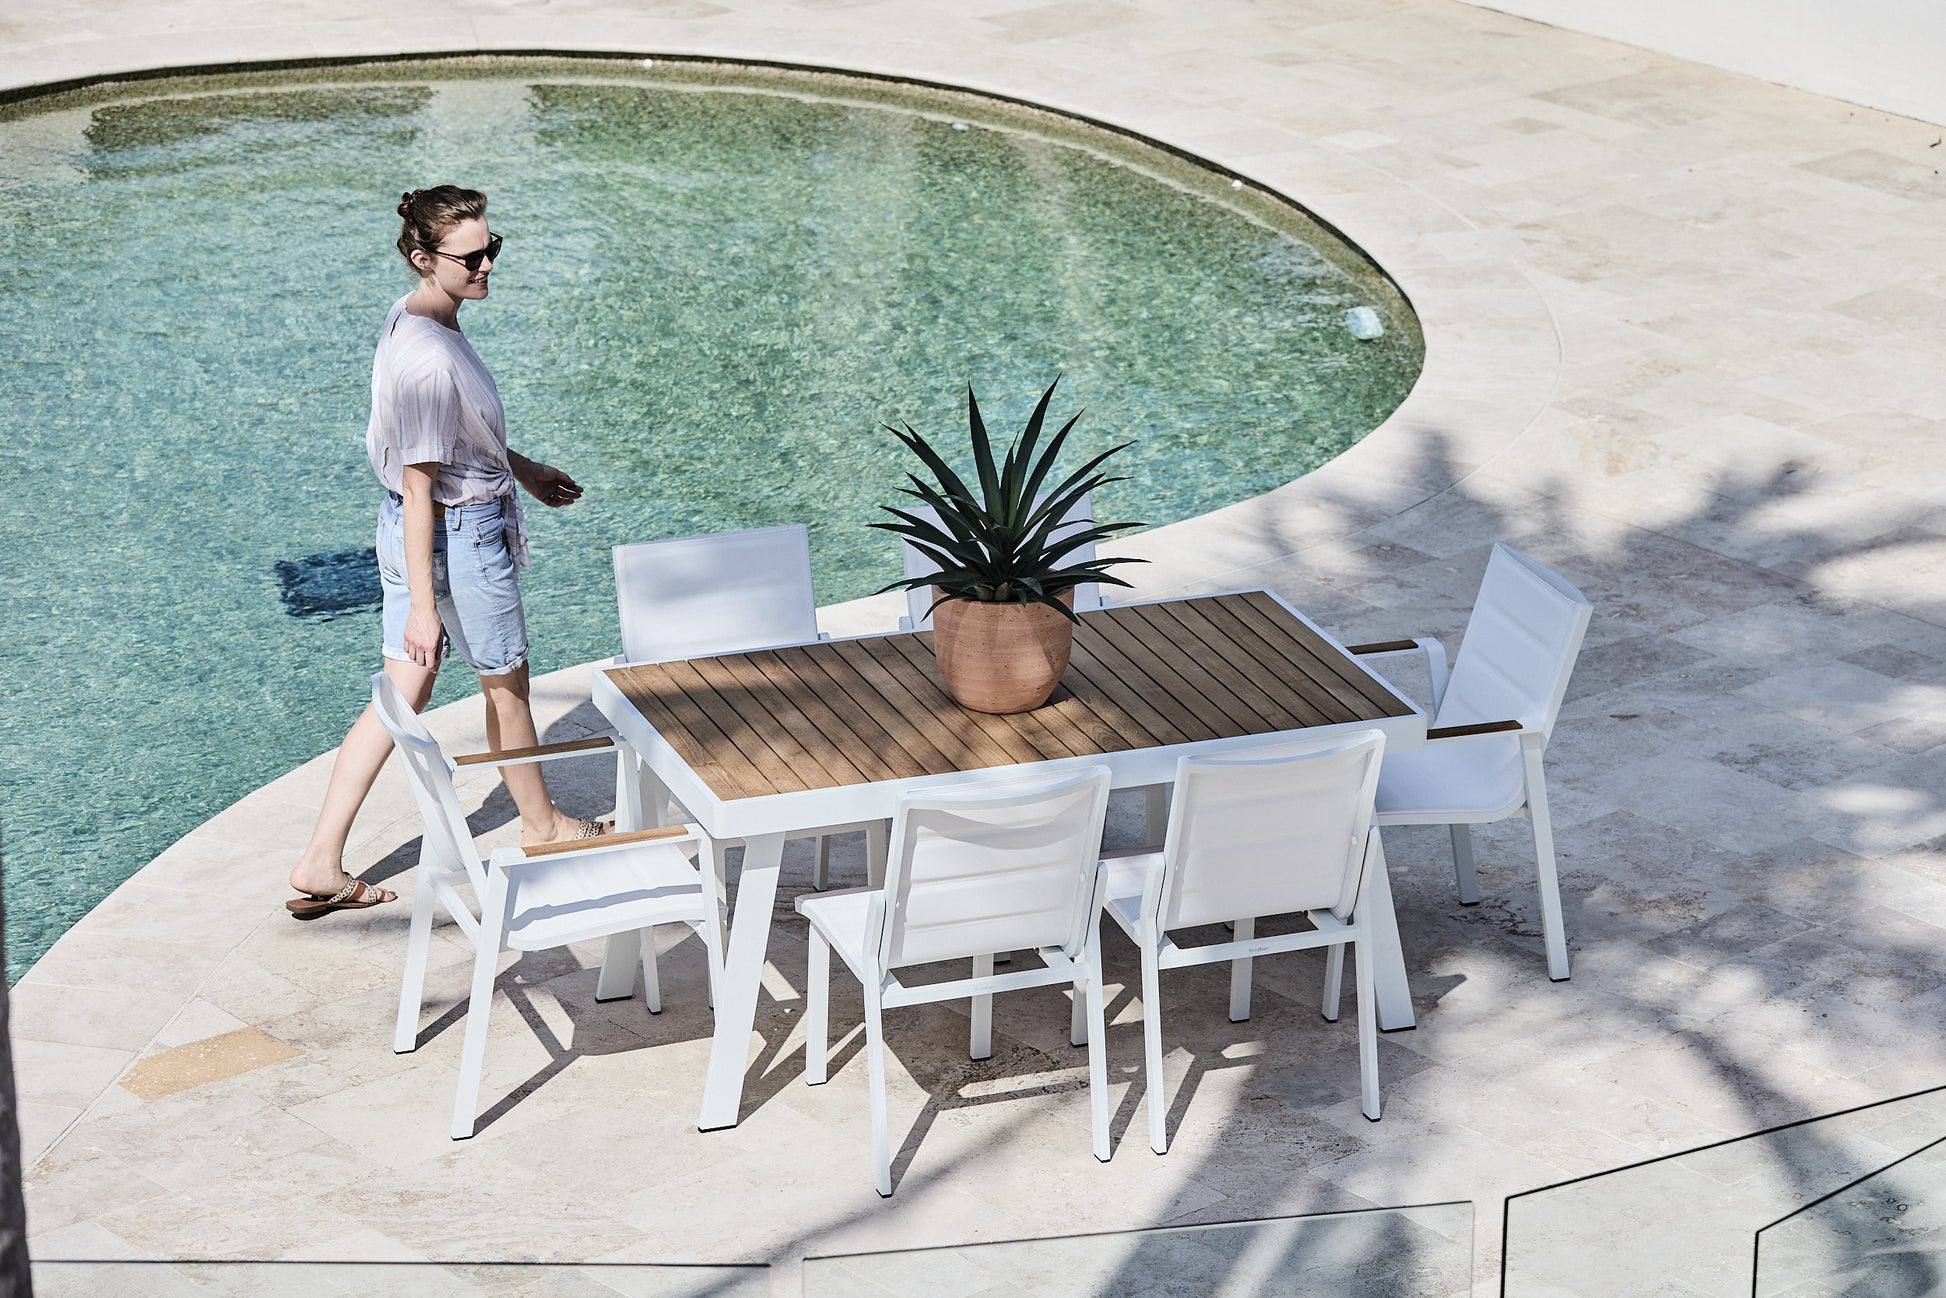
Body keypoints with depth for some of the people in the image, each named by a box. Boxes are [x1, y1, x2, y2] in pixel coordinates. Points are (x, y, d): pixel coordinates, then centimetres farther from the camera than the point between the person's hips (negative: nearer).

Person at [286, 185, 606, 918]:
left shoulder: (408, 320, 2)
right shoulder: (429, 358, -28)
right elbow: (420, 486, -27)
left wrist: (521, 468, 28)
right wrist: (423, 606, -24)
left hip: (408, 532, 9)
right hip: (461, 536, -9)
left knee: (403, 697, 13)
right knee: (506, 685, 16)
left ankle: (320, 866, 13)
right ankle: (539, 824, 40)